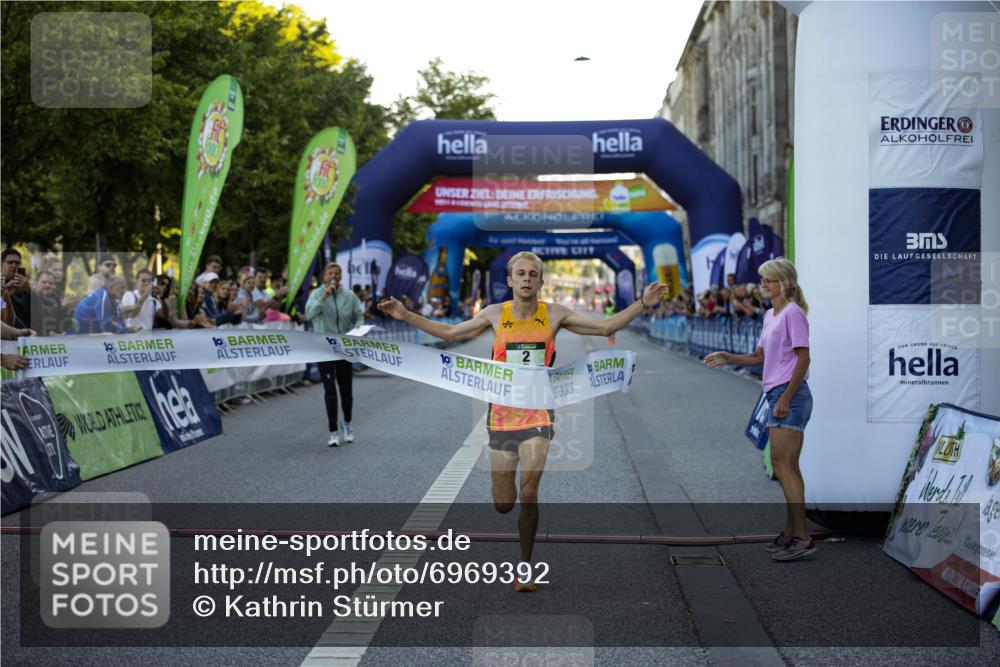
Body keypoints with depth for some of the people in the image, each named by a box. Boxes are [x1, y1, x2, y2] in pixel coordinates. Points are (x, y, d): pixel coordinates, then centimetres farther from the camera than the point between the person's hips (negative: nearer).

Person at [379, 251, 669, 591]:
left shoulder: (554, 314, 0)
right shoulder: (495, 314, 1)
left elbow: (605, 327, 2)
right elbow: (450, 333, 13)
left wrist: (642, 303, -7)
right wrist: (404, 315, 9)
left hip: (537, 414, -1)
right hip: (501, 414, 1)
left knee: (529, 493, -12)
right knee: (503, 504, 3)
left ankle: (525, 568, 4)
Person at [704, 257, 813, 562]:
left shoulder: (793, 313, -11)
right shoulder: (770, 316, 17)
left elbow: (803, 359, -15)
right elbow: (759, 357, 22)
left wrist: (786, 398, -19)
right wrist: (727, 358, 8)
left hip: (790, 394, -10)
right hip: (776, 394, 10)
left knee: (781, 463, -13)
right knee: (787, 466, 12)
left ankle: (801, 536, -12)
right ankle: (791, 532, 18)